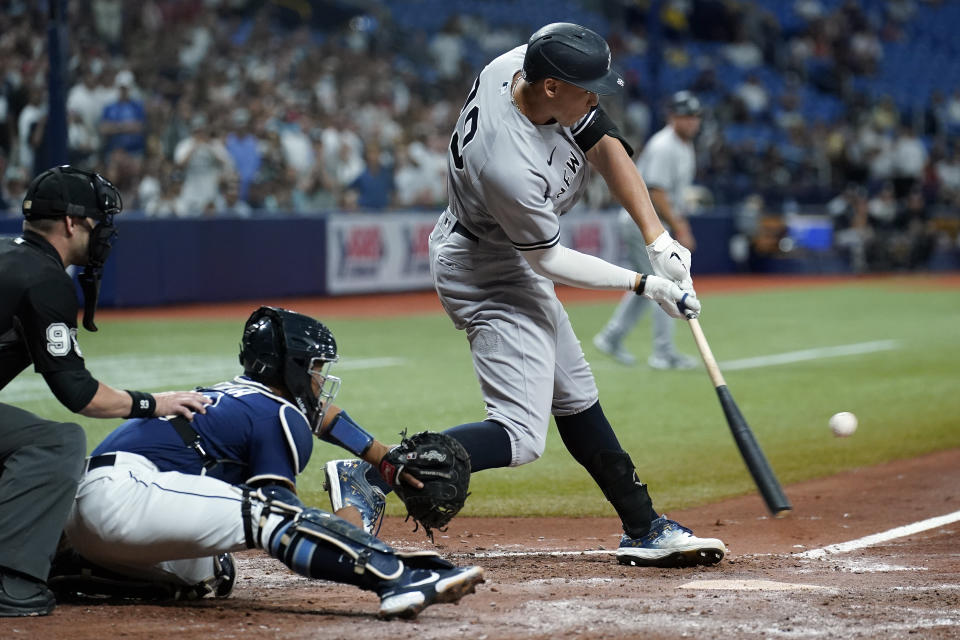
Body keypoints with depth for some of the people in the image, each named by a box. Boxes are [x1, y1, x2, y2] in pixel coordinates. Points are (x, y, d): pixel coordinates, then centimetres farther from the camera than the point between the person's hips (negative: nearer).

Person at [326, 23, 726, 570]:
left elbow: (605, 145, -5)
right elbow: (548, 260, -22)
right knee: (521, 436, -15)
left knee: (575, 397, 18)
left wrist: (656, 237, -12)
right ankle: (368, 477, -16)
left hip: (514, 263, 10)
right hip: (488, 274, -10)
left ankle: (644, 529, 28)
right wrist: (645, 285, -15)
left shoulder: (524, 63, -16)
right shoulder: (511, 166, -38)